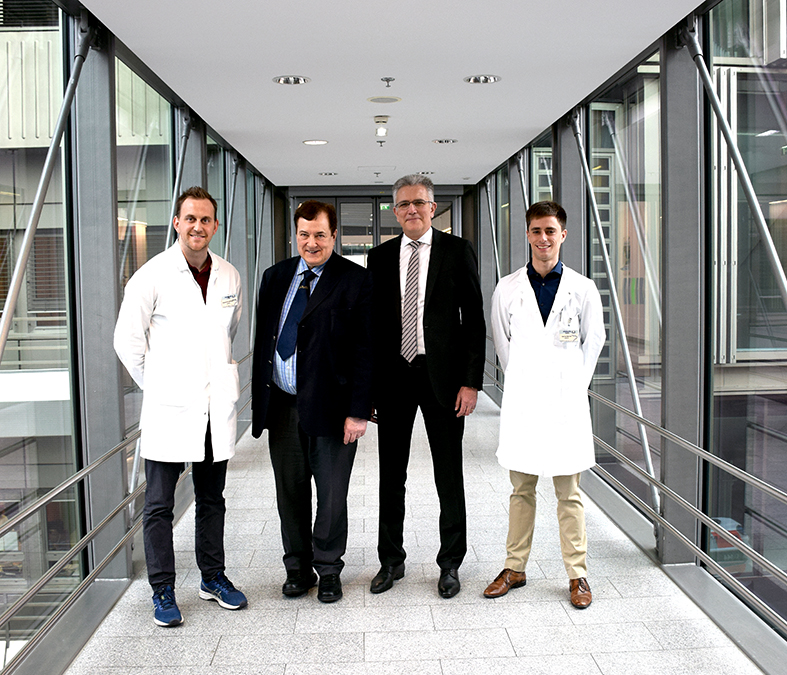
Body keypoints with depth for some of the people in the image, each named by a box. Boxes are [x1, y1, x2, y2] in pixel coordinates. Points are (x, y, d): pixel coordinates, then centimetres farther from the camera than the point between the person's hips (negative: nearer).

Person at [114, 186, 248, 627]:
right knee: (159, 506, 5)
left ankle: (213, 576, 31)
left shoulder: (230, 276, 6)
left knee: (212, 499, 16)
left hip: (218, 409, 4)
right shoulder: (153, 275, -7)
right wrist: (157, 386, 1)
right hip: (169, 410, -4)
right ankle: (163, 590, 19)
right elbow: (127, 339, -1)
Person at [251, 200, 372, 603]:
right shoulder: (275, 278, 10)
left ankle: (328, 570, 28)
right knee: (290, 494, 14)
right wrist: (259, 401, 8)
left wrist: (358, 411, -14)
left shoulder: (355, 281, -6)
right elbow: (263, 341, 12)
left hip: (330, 407, -4)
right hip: (281, 405, 5)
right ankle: (298, 569, 32)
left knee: (331, 495, 8)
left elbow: (364, 352, -9)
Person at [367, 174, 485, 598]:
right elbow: (372, 322, 9)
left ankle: (450, 564, 23)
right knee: (391, 475, 11)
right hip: (393, 377, 3)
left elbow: (474, 320, -2)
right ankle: (391, 561, 27)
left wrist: (471, 382, -9)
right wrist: (367, 384, 3)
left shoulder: (457, 252, 1)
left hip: (442, 377, -2)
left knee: (449, 476, 8)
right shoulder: (380, 257, 8)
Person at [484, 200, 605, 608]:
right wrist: (522, 382, 10)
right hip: (521, 403, 1)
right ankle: (515, 568, 23)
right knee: (521, 490, 11)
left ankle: (577, 573, 19)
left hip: (566, 403, -1)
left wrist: (573, 385, 9)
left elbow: (594, 340, 11)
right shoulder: (507, 289, 3)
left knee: (569, 493, 6)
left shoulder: (583, 289, 1)